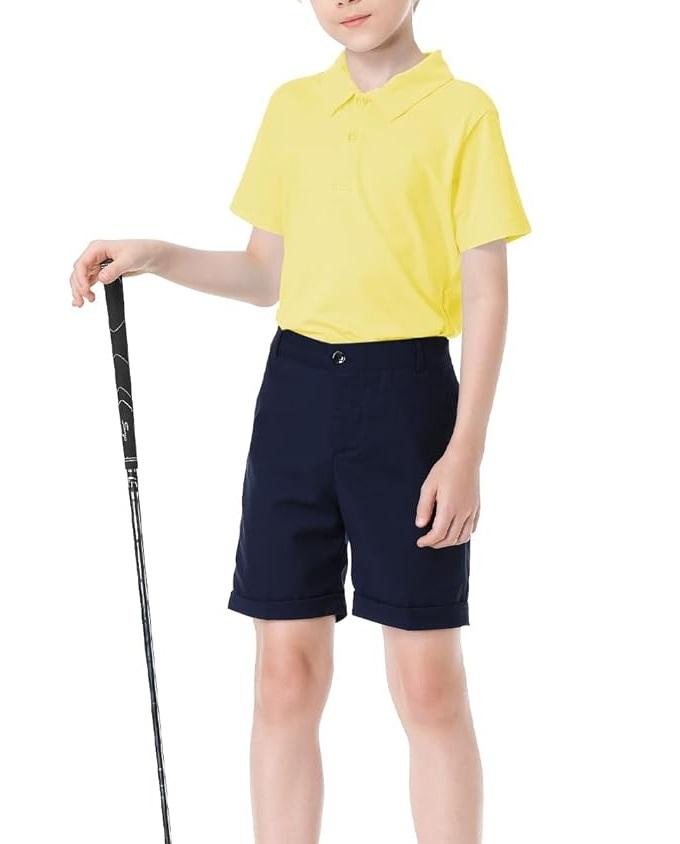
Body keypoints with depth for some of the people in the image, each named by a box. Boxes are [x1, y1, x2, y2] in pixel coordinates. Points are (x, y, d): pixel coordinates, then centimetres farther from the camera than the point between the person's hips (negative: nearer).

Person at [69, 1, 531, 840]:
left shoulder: (462, 111, -3)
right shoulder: (291, 107, 12)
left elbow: (486, 295, -5)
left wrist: (466, 452, -12)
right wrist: (153, 257, 2)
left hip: (407, 391, -4)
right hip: (296, 388, 4)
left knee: (429, 685, 0)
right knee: (286, 675, 5)